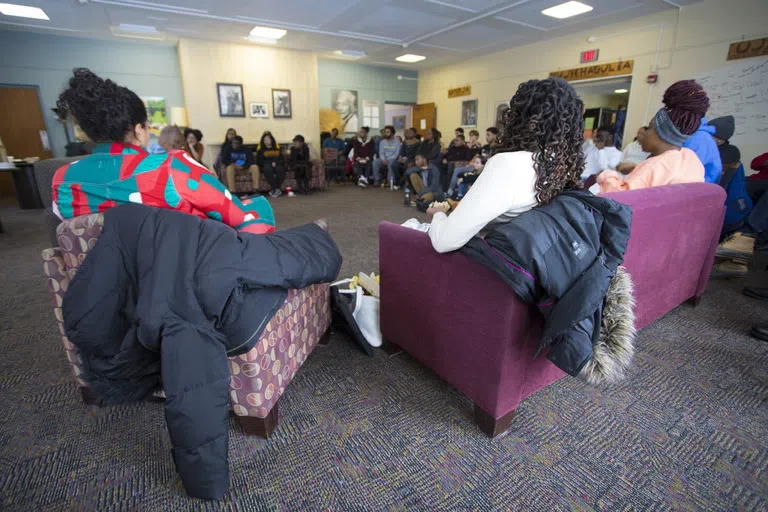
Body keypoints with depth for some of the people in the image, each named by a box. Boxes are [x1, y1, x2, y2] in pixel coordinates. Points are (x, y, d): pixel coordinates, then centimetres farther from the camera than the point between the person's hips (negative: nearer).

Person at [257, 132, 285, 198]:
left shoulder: (277, 149, 20)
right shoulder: (261, 150, 15)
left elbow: (282, 160, 11)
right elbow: (259, 162, 4)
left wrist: (276, 163, -10)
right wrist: (271, 163, -7)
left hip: (277, 166, 1)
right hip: (266, 167, -1)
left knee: (280, 169, -35)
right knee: (268, 169, -37)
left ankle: (274, 190, -30)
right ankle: (276, 190, -36)